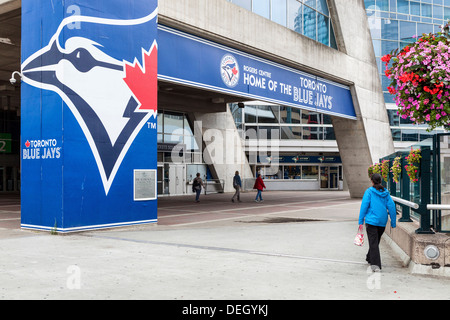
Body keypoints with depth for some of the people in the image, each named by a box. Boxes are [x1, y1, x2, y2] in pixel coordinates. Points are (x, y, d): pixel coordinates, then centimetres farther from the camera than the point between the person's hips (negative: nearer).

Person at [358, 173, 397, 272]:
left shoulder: (369, 191, -6)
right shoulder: (386, 193, 7)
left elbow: (364, 206, -10)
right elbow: (391, 207, 4)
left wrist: (361, 221, -7)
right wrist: (393, 223, 9)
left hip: (371, 220, -5)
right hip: (382, 222, 5)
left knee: (373, 242, -5)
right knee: (376, 241, 20)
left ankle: (376, 265, -14)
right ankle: (369, 258, 39)